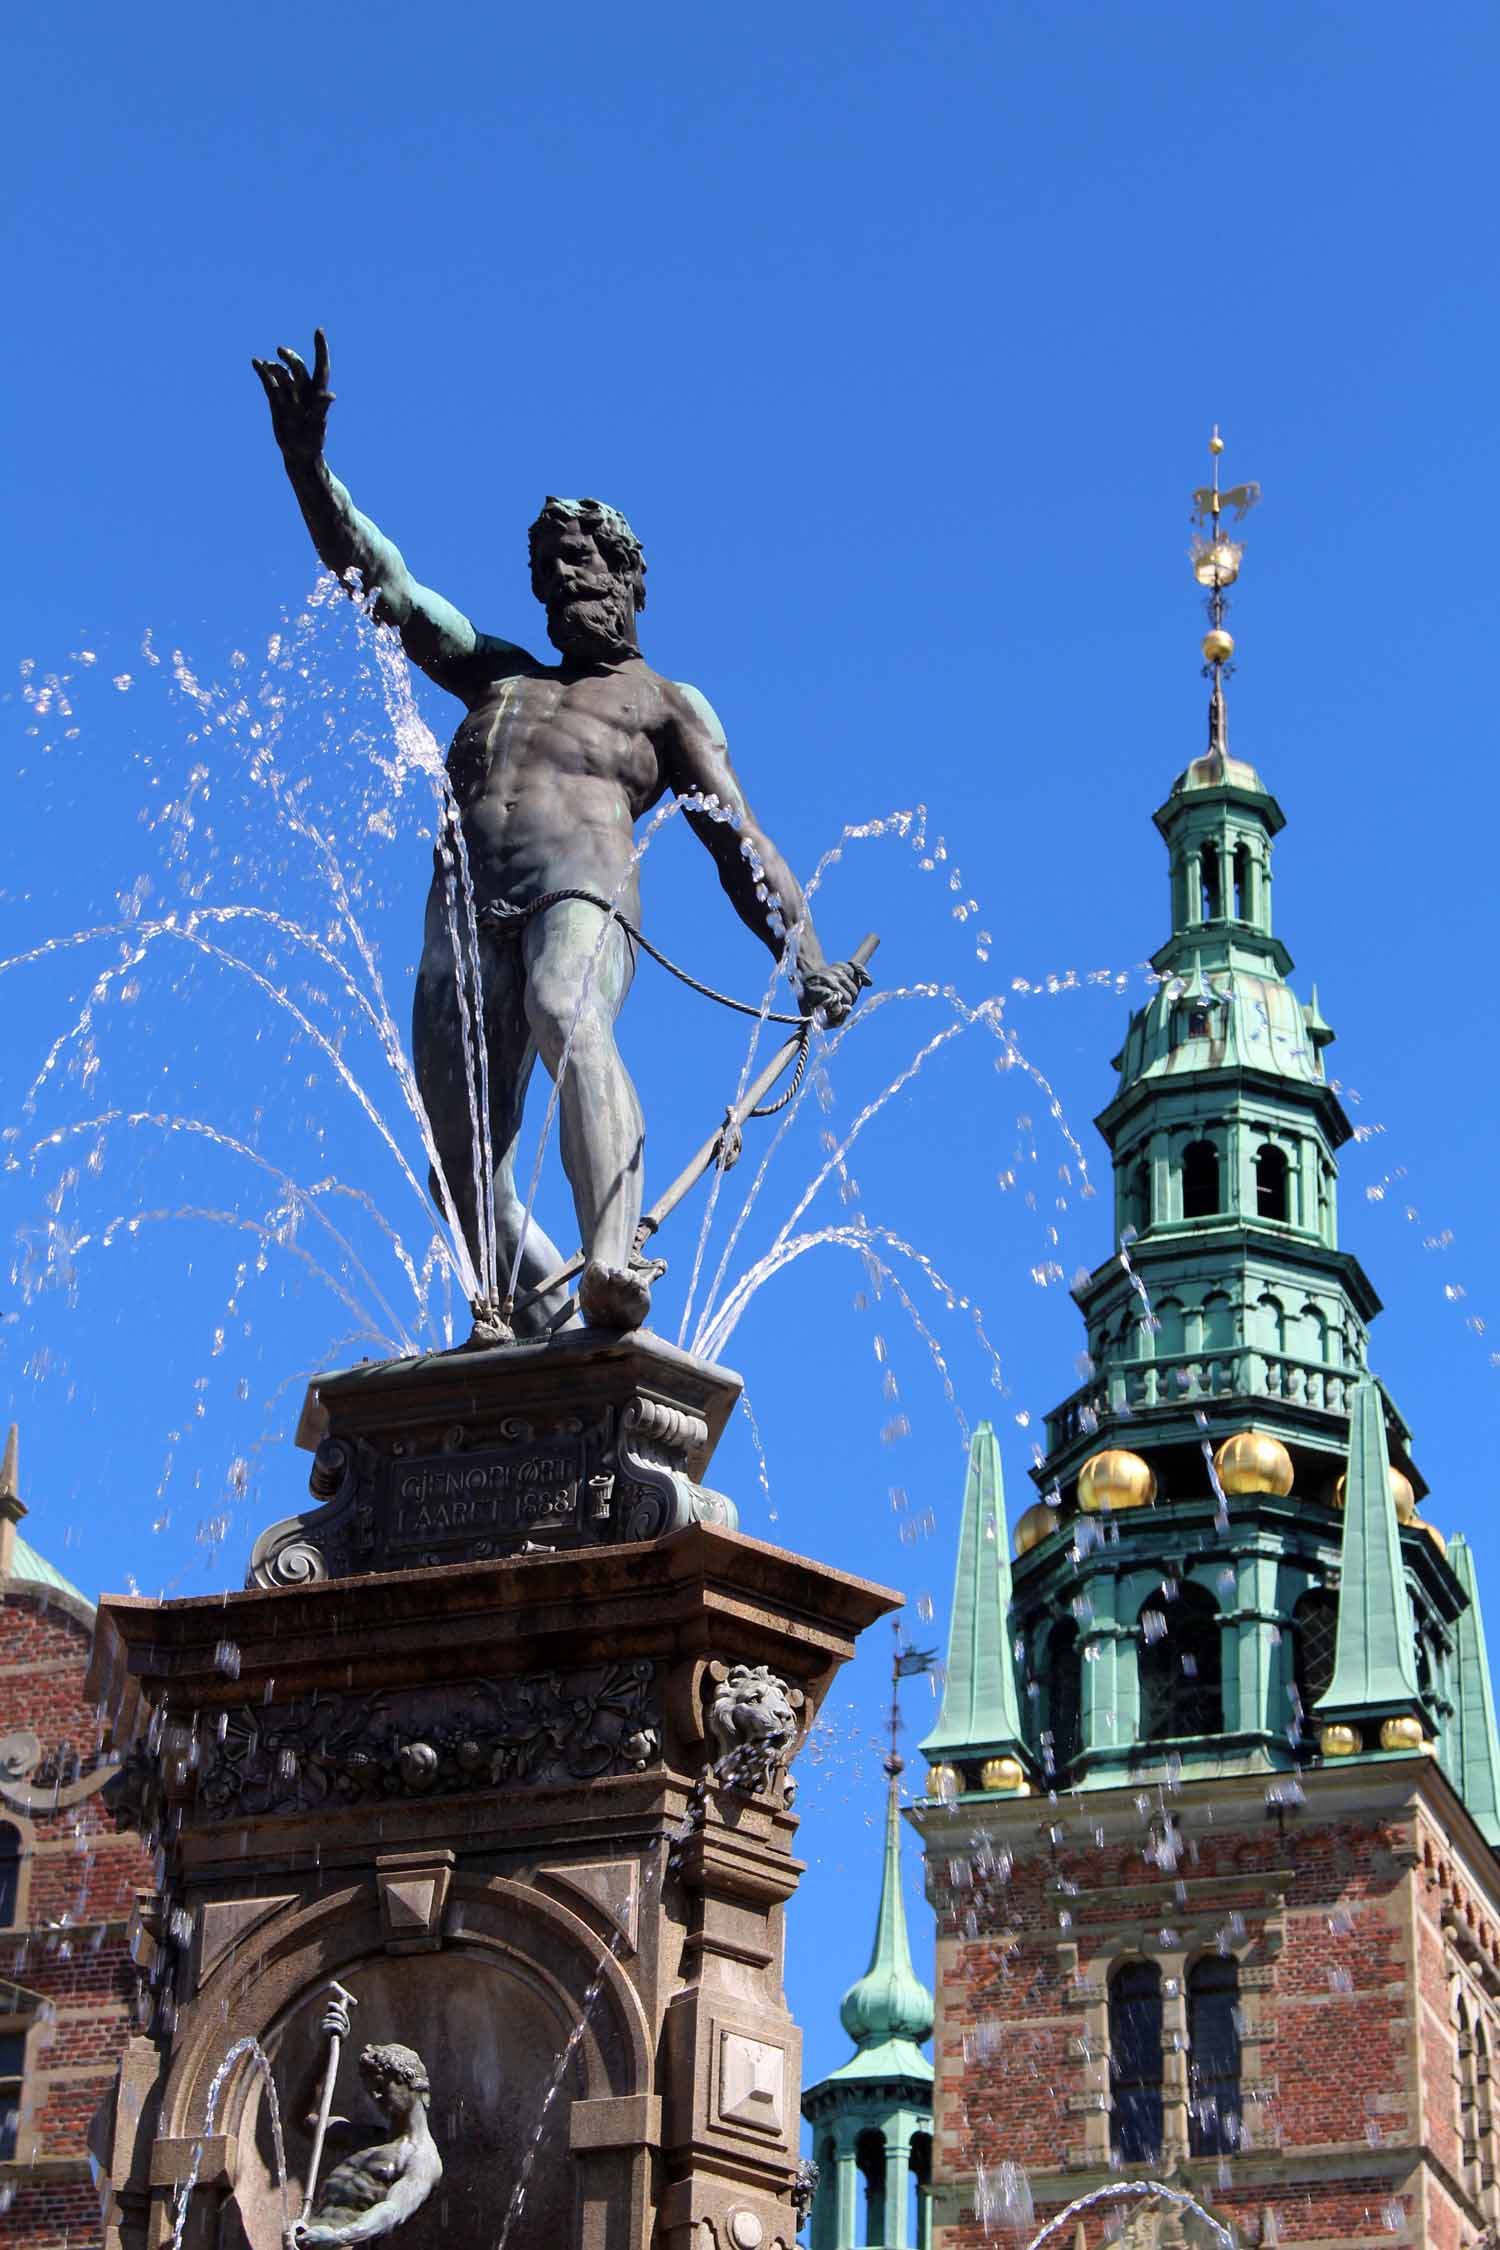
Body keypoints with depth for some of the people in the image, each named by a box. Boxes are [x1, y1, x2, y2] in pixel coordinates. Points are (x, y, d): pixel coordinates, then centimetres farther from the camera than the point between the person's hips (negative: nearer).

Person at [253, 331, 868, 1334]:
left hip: (582, 884, -5)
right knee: (462, 1172, -8)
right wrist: (308, 461, 16)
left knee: (572, 1025, -39)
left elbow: (741, 841, 11)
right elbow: (378, 577, 30)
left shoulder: (667, 703, 24)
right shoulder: (497, 673, 36)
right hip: (466, 906, 5)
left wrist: (805, 958, -4)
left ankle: (613, 1272, -60)